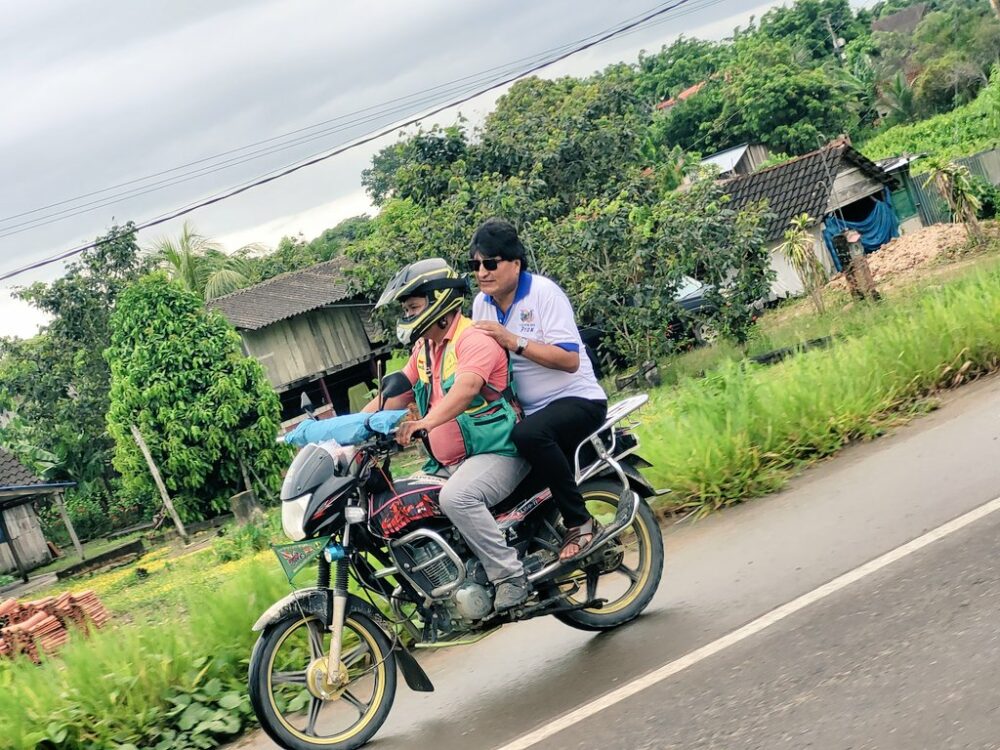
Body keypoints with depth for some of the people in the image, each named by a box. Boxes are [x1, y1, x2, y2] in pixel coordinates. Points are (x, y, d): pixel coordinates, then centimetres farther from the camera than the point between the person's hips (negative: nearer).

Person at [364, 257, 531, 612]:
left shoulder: (474, 339, -13)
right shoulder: (424, 349, 17)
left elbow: (466, 388, -30)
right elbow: (395, 394, 16)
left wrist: (426, 422, -46)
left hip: (496, 452, -10)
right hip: (446, 465, 10)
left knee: (456, 498, -35)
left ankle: (511, 578, -26)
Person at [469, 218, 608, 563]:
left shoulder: (543, 292, -14)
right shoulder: (482, 303, 7)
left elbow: (570, 360, -21)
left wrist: (514, 342, -26)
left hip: (576, 400, -8)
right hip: (529, 411, 8)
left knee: (528, 434, -36)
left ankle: (580, 523, -23)